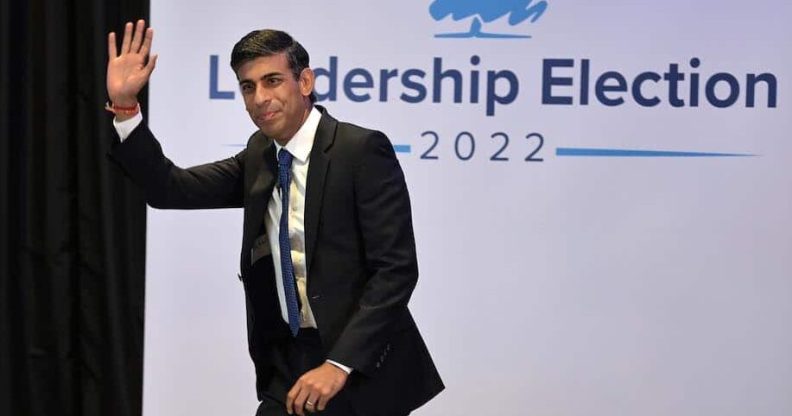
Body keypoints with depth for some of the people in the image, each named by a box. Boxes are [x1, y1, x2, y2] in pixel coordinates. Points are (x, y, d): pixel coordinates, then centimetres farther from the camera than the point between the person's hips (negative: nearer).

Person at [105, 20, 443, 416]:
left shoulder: (363, 150, -13)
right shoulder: (258, 156, 7)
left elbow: (396, 269, -17)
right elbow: (171, 189, 3)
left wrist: (340, 364, -23)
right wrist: (124, 104, -8)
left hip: (361, 367, -5)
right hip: (288, 367, 5)